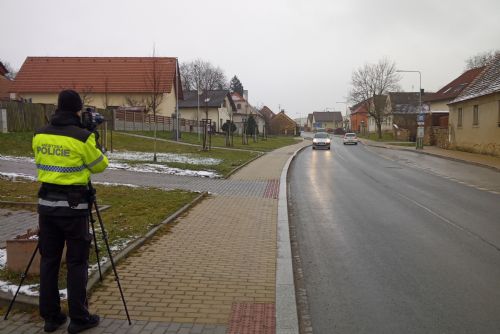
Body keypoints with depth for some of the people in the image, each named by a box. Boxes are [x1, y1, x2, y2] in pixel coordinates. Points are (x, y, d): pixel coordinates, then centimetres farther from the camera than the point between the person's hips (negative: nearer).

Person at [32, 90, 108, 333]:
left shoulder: (39, 135, 4)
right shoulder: (82, 137, -13)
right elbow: (100, 165, -1)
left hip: (46, 203, 5)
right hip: (73, 205, -5)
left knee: (49, 260, 13)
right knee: (77, 262, 5)